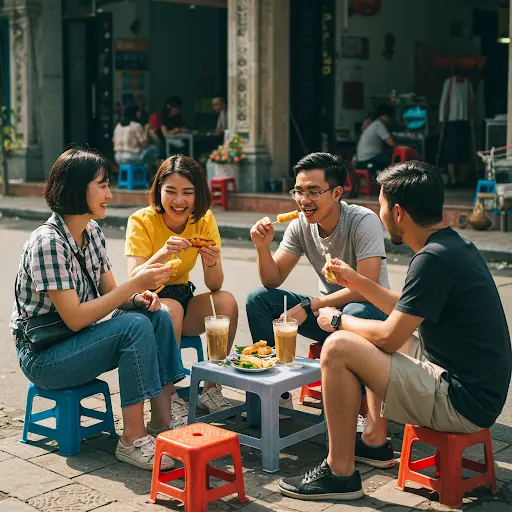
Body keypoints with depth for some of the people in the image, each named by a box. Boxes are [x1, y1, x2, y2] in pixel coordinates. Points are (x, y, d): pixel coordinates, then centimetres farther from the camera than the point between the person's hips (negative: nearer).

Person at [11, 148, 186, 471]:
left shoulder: (93, 232, 4)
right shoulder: (48, 242, -23)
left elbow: (110, 295, 7)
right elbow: (75, 318, -26)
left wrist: (139, 297, -16)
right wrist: (136, 283, -26)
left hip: (78, 341, 8)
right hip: (43, 356, -8)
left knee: (157, 316, -10)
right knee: (136, 326, -27)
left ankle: (162, 422, -8)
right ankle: (132, 440, -22)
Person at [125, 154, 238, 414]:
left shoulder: (204, 220, -7)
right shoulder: (142, 221, -17)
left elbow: (214, 286, -10)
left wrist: (212, 263, -32)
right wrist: (162, 253, -42)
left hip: (183, 297, 4)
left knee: (227, 301, -23)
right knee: (171, 309, -35)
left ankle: (211, 389, -11)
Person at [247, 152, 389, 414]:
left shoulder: (363, 221, -21)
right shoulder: (300, 225, -4)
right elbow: (273, 281, -2)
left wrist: (309, 306, -27)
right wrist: (263, 247, -22)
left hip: (371, 308, -6)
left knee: (355, 313, -41)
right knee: (257, 299, -9)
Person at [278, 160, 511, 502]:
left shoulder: (434, 259, -23)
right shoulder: (455, 244, 8)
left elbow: (390, 336, -19)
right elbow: (408, 312, 20)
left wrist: (339, 320, -2)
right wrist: (356, 281, 19)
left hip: (462, 403, -10)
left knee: (338, 348, -16)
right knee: (369, 339, 25)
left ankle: (340, 473, -4)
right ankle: (375, 442, 29)